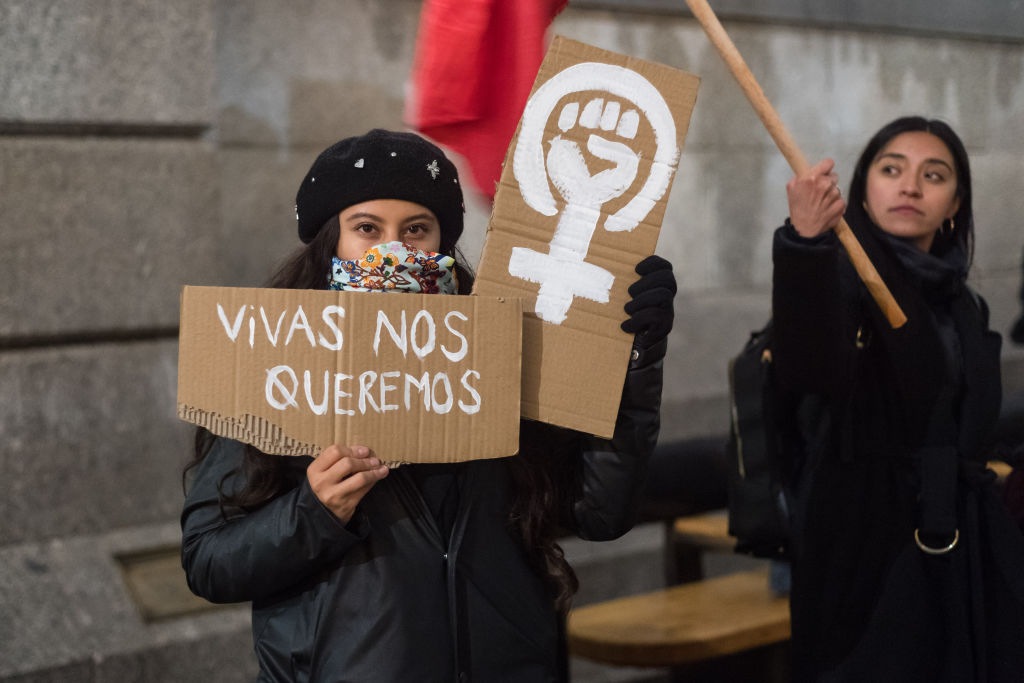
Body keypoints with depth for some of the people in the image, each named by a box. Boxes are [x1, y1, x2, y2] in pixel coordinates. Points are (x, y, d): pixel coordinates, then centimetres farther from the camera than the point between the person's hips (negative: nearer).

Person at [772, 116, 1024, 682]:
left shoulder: (965, 310, 13)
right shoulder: (841, 277, -9)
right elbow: (808, 370, -33)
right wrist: (805, 243, -47)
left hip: (954, 550, 6)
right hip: (863, 549, -6)